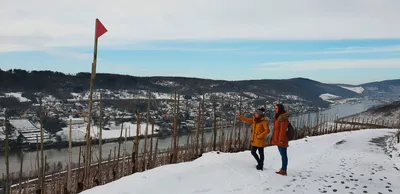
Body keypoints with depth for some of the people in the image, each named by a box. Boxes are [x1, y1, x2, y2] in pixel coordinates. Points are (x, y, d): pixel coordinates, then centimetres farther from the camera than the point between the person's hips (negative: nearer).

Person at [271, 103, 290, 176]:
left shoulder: (283, 118, -18)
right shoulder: (278, 117, 13)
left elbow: (283, 130, -21)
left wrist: (281, 140, -20)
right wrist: (275, 139, 20)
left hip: (281, 140, -10)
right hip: (278, 139, 10)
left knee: (283, 155, -2)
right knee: (282, 154, 17)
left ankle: (284, 171, 5)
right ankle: (283, 168, 27)